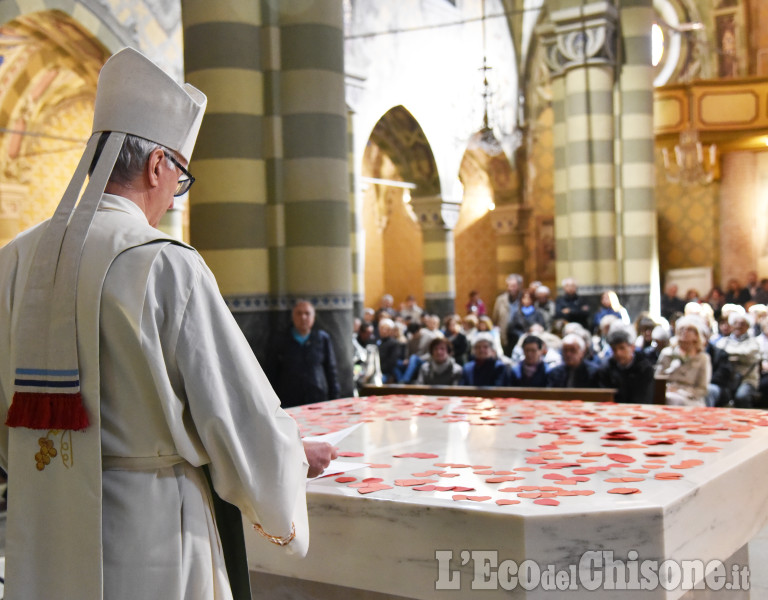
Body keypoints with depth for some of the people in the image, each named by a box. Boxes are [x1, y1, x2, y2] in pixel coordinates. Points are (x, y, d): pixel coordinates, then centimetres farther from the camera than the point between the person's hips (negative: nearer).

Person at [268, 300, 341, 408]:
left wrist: (334, 398, 7)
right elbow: (272, 373, 13)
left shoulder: (323, 339, 9)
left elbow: (331, 370, 11)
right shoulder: (282, 341, 9)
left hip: (318, 400, 0)